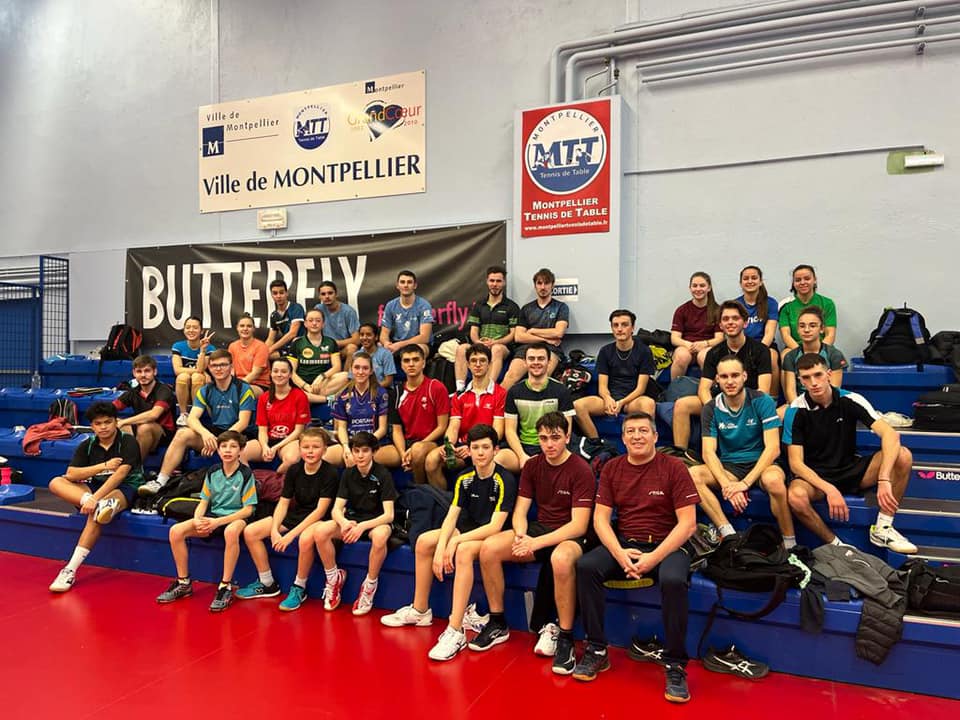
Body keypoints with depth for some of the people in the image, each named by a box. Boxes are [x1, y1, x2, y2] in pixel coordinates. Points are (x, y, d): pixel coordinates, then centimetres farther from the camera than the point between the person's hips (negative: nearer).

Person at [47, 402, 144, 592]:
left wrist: (95, 498, -34)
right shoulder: (87, 446, 5)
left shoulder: (128, 442, -10)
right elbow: (71, 474, -6)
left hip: (124, 489, -6)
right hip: (96, 488, 6)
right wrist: (104, 466, -18)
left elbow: (121, 473, -23)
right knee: (56, 482, -15)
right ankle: (100, 505, -40)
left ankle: (70, 571, -32)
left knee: (95, 514, -35)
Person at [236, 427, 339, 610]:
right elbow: (283, 503, 0)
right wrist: (274, 530, -17)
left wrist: (291, 534, -26)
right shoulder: (294, 470, 0)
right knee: (250, 532, -5)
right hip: (295, 514, 7)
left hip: (318, 519, -6)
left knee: (306, 539, -40)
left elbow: (320, 510, -21)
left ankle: (299, 589, -14)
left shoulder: (330, 473, -17)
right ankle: (267, 584, 9)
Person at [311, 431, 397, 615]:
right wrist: (344, 522, -28)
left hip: (376, 522, -4)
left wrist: (363, 526, -33)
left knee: (381, 535, -40)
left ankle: (369, 586, -16)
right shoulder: (348, 474, 1)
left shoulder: (383, 475, -12)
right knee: (319, 531, -24)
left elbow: (389, 515, -17)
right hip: (352, 521, 4)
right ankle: (334, 578, -2)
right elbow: (336, 509, -4)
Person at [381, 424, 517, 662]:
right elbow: (451, 516, -5)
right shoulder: (465, 478, 0)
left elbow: (495, 526, -24)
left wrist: (456, 541, -27)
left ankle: (455, 631, -37)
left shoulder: (504, 480, -19)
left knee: (464, 550, -36)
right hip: (468, 530, 8)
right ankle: (420, 611, 10)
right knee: (424, 541, -5)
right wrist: (441, 547, -22)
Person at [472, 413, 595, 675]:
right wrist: (521, 536, -18)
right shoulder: (532, 466, 5)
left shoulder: (581, 471, -13)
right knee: (489, 547, -17)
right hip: (539, 528, 6)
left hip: (572, 536, -6)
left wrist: (537, 543, -26)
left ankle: (565, 638, -22)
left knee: (561, 558, -41)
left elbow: (579, 525, -19)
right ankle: (497, 624, 2)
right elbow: (520, 511, 4)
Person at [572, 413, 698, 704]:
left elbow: (688, 523, -9)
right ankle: (596, 651, -8)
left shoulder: (673, 468, -5)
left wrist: (655, 557, -18)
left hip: (666, 546, -3)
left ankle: (675, 665, -15)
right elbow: (600, 518, 2)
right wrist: (620, 554, -15)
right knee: (586, 566, -23)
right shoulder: (612, 468, 5)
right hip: (623, 544, 3)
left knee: (674, 580, -34)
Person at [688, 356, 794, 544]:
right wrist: (726, 484, -24)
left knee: (773, 479, -38)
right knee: (692, 474, -26)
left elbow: (773, 448, -14)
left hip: (761, 464, -3)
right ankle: (729, 535, -26)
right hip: (728, 467, 3)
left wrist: (746, 482, -24)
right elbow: (708, 452, -6)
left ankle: (790, 544, -18)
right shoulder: (711, 409, 0)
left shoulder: (762, 401, -8)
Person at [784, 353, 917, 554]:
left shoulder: (850, 400, -9)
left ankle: (882, 529, -10)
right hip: (815, 475, -3)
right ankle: (834, 544, -10)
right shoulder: (796, 411, -12)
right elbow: (796, 463, -14)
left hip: (851, 469, 3)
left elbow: (890, 434, -19)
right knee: (796, 497, -37)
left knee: (903, 456, -21)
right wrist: (829, 489, -29)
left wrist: (884, 480, -32)